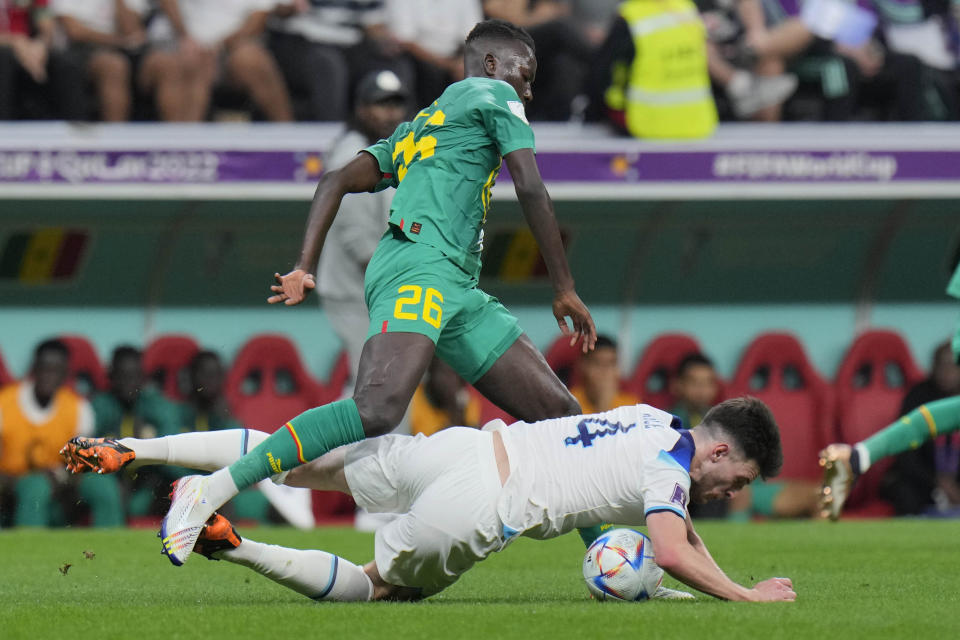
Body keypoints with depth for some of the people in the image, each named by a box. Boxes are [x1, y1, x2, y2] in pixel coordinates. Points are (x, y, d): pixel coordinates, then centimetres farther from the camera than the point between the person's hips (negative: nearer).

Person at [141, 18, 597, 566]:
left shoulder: (414, 131, 34)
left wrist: (305, 268, 11)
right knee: (379, 408, -30)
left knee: (559, 413, 7)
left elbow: (337, 182, 22)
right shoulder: (492, 95, 14)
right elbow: (532, 191, 6)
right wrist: (565, 289, 9)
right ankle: (211, 492, -35)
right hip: (421, 262, -10)